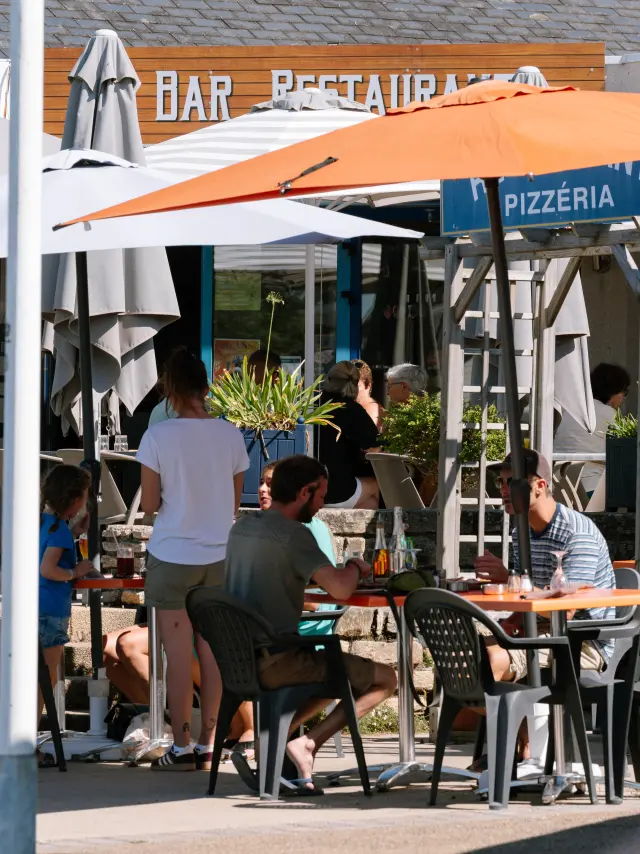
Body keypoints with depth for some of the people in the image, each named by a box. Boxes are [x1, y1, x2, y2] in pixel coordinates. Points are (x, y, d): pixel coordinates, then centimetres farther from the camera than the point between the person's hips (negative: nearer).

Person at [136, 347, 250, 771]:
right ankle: (207, 745, 13)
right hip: (218, 556, 3)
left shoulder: (159, 437, -14)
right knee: (211, 652, 9)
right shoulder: (231, 435, -2)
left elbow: (149, 504, -8)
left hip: (172, 557, -3)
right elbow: (235, 504, 6)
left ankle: (182, 748, 4)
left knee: (178, 654, 2)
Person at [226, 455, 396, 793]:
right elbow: (340, 590, -20)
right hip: (276, 660, -8)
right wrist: (354, 567, 3)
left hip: (239, 660, 8)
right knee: (384, 678, 1)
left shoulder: (242, 527, 11)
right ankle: (307, 744, -7)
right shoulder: (293, 534, -14)